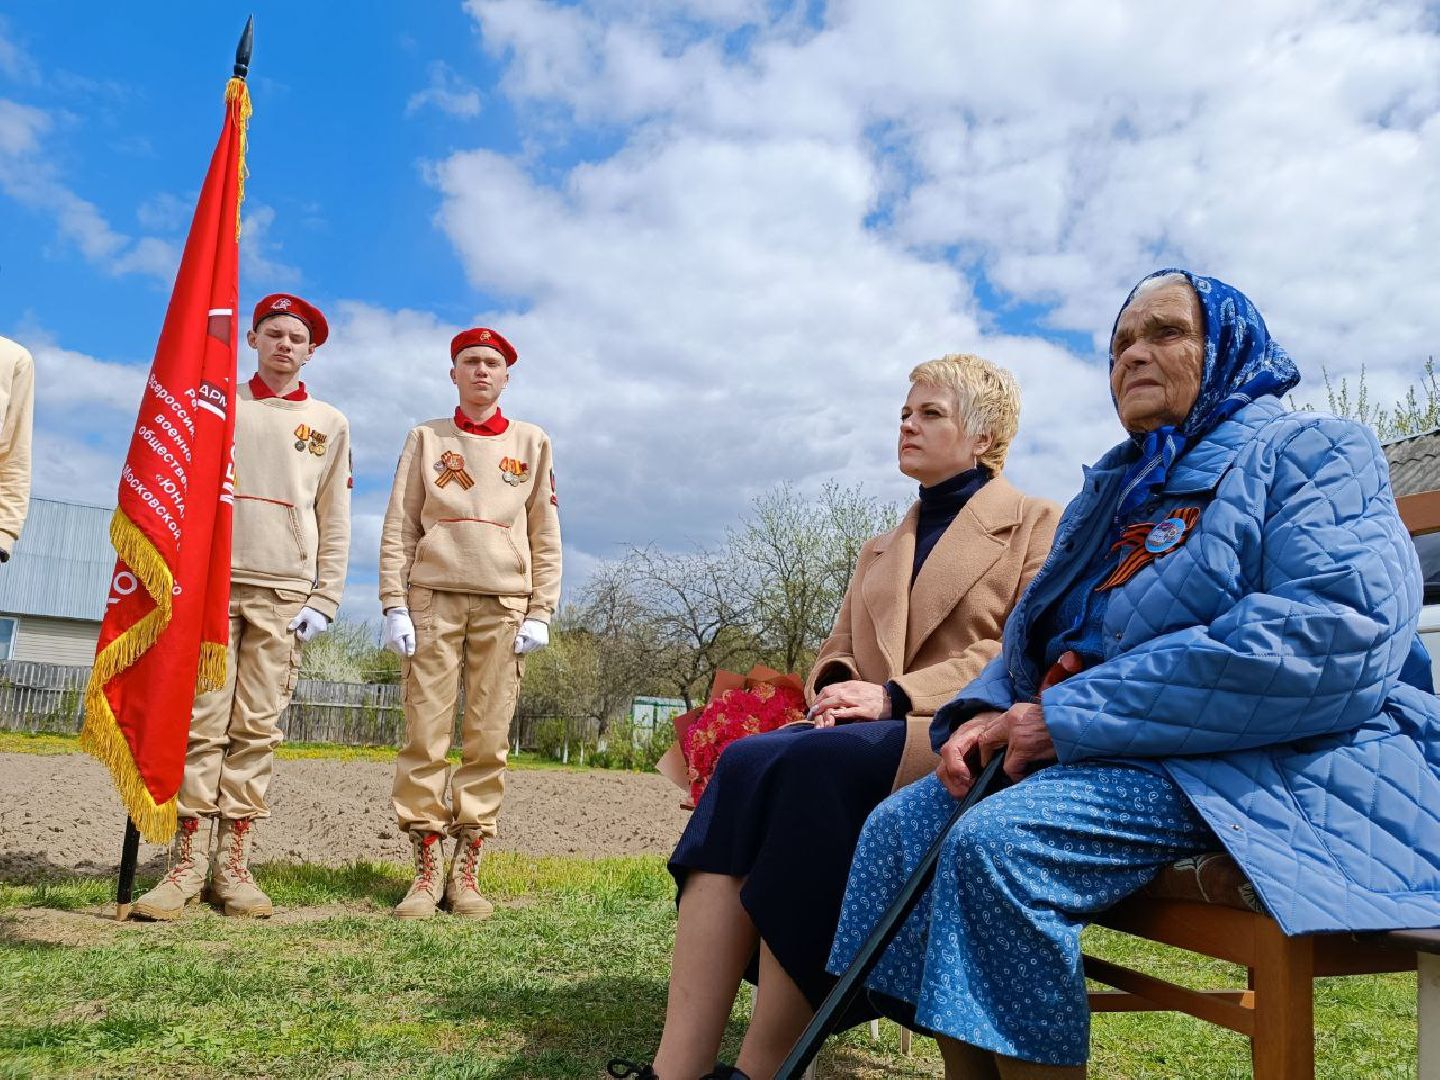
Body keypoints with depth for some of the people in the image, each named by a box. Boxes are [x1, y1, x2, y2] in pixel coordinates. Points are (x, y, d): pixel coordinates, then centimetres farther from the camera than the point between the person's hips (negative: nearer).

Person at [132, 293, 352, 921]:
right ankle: (187, 862, 0)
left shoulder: (329, 424, 14)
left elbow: (334, 520, 10)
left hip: (283, 592, 0)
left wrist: (325, 599, 1)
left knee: (257, 729, -1)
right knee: (202, 722, -4)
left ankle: (232, 864, 4)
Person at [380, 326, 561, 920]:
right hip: (434, 598, 0)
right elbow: (398, 528, 8)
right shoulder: (425, 437, 14)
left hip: (504, 603, 0)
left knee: (489, 740, -2)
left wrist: (540, 613, 0)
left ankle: (466, 871, 5)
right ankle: (426, 870, 3)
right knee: (425, 735, -4)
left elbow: (546, 536, 10)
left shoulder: (531, 442, 15)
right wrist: (394, 606, -3)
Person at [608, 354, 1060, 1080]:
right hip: (866, 739, 5)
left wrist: (896, 695, -17)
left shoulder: (1037, 525, 9)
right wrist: (836, 690, -5)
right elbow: (837, 652, 21)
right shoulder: (879, 552, 28)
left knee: (811, 763, -35)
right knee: (744, 766, -27)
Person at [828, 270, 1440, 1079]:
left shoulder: (1310, 451, -2)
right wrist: (985, 712, -5)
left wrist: (1070, 715, -21)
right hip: (1099, 757, 8)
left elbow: (1340, 633, -20)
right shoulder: (1115, 493, 21)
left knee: (997, 843, -29)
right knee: (901, 824, -9)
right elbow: (1036, 639, 22)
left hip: (1257, 766, -7)